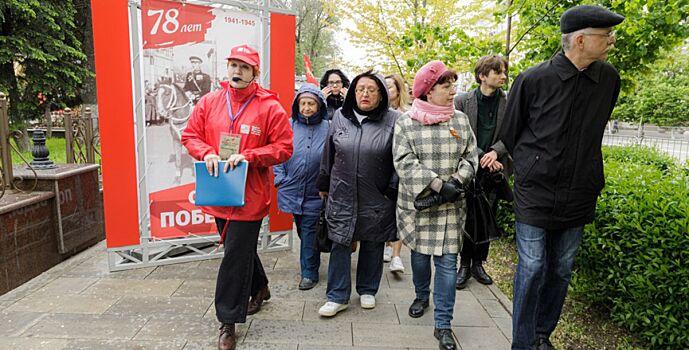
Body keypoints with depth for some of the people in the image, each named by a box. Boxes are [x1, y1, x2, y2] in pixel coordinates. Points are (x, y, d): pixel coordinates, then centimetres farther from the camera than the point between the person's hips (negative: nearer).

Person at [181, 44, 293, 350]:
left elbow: (284, 147, -8)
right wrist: (206, 153, -9)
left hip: (249, 195, -5)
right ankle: (260, 288, 47)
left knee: (236, 255, -1)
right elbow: (190, 135, 12)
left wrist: (248, 156, -19)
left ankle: (228, 321, 13)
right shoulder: (209, 102, 5)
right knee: (240, 248, 21)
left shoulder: (269, 106, -7)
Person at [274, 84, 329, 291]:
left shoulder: (327, 128, -5)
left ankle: (309, 272, 15)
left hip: (315, 192, -3)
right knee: (301, 229, 16)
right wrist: (280, 178, 1)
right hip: (292, 189, 3)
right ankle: (309, 264, 36)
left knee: (309, 231, 1)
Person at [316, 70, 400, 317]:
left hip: (377, 199, -2)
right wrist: (324, 183, 16)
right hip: (342, 195, 2)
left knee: (372, 246, 12)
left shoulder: (393, 120, -5)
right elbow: (328, 153, 12)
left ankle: (368, 291, 32)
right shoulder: (340, 116, 4)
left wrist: (393, 191, -4)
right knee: (340, 244, 5)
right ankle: (338, 297, 18)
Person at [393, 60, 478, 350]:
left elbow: (470, 157, 5)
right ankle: (422, 295, 44)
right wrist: (438, 184, -20)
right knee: (419, 254, 16)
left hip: (450, 205, 1)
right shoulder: (406, 122, -4)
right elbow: (404, 162, -12)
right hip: (416, 202, -1)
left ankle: (443, 325, 11)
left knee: (447, 262, 0)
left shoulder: (460, 120, 4)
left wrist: (457, 182, -14)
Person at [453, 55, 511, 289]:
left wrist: (495, 152, -18)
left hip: (495, 169, 2)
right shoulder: (462, 100, -4)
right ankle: (464, 265, 17)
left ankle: (478, 264, 24)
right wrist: (482, 157, -12)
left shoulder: (508, 103, 2)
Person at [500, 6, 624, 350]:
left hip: (578, 197, 4)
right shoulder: (533, 80, -12)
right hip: (535, 193, -4)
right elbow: (509, 135, 1)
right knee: (532, 270, 1)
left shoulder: (609, 79, 1)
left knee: (561, 270, 13)